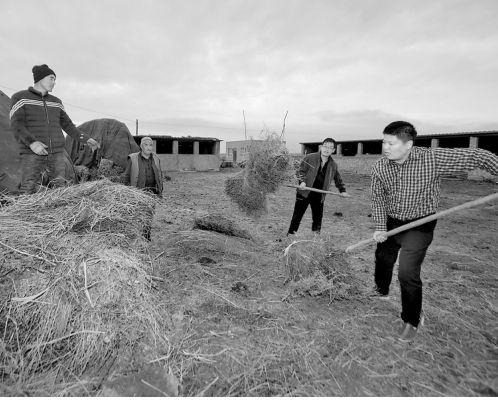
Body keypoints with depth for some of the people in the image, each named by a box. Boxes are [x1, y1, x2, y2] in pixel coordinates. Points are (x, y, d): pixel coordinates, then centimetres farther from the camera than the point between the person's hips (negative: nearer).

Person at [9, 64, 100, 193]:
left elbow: (67, 126, 18)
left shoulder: (55, 102, 16)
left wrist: (87, 139, 7)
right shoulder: (20, 98, 1)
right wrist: (32, 143, -27)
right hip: (32, 154, -4)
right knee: (28, 193, -11)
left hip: (56, 154, 4)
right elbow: (17, 126, -9)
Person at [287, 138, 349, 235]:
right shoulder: (309, 158, -6)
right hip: (304, 192, -3)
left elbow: (338, 179, 20)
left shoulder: (333, 165, 6)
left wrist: (342, 191, 14)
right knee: (297, 216, 0)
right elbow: (301, 171, -2)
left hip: (319, 196, 4)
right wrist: (302, 181, -18)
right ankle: (290, 234, 11)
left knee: (318, 218, 10)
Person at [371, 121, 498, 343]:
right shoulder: (380, 167, -14)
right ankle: (381, 290, 54)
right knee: (382, 258, 22)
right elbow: (378, 198, -6)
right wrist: (380, 228, -13)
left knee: (407, 273, -11)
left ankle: (411, 320, 15)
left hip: (418, 225, -4)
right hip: (390, 222, 5)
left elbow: (479, 157, -16)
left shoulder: (432, 158, -25)